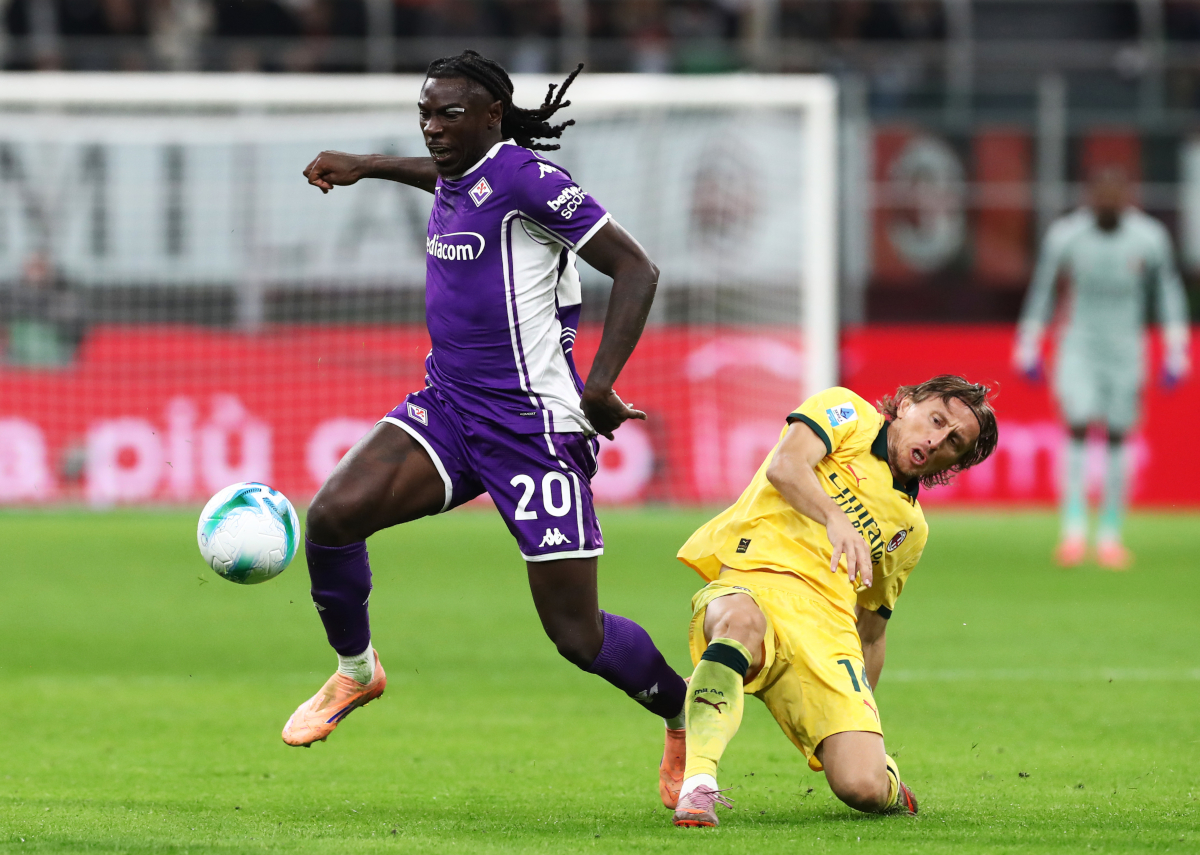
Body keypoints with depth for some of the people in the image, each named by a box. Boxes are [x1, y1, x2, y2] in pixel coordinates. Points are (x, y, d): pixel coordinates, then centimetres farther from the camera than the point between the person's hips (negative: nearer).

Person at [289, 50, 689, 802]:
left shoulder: (524, 177, -15)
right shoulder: (457, 179, 9)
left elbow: (637, 269, -17)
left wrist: (601, 385, -23)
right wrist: (369, 167, 36)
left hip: (535, 429, -7)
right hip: (449, 409, 7)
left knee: (578, 636, -6)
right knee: (333, 514, -14)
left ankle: (686, 719, 22)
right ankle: (356, 672, 12)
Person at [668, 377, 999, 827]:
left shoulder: (911, 529, 26)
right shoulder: (846, 412, 11)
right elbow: (785, 468, -9)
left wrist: (866, 719, 28)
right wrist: (836, 518, -28)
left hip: (826, 628, 4)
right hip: (748, 586, -4)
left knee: (862, 786, -17)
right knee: (744, 622, -44)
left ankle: (889, 788, 21)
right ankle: (697, 784, -44)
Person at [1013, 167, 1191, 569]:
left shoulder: (1149, 237, -9)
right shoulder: (1066, 235, -10)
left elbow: (1169, 292, 2)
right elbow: (1041, 290, 2)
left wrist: (1176, 354, 1)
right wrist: (1028, 349, 4)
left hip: (1125, 351, 1)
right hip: (1078, 347, -1)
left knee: (1117, 439, 4)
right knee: (1077, 430, -16)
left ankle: (1110, 536, 13)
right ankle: (1074, 529, -15)